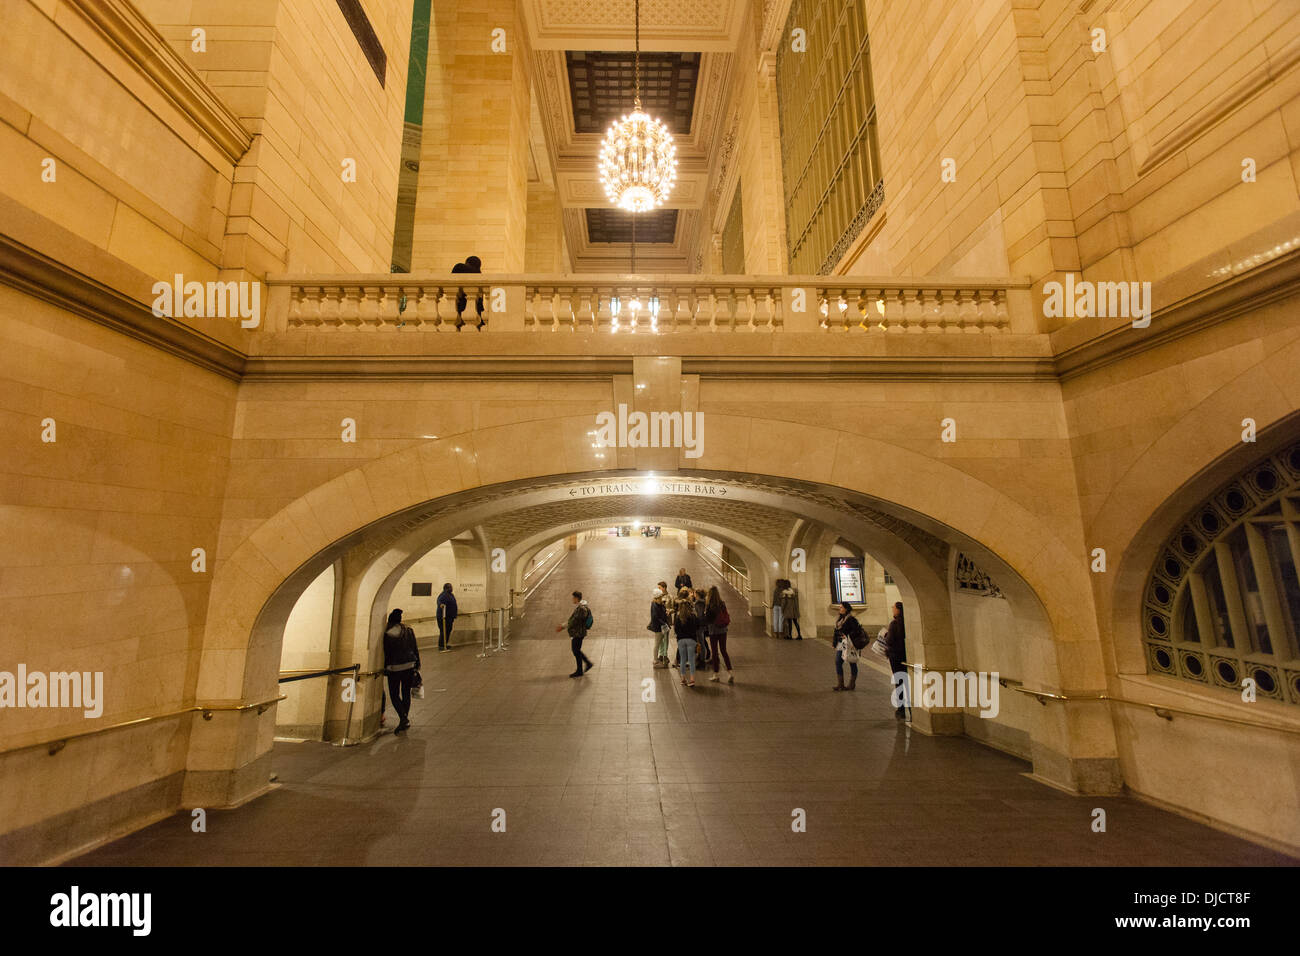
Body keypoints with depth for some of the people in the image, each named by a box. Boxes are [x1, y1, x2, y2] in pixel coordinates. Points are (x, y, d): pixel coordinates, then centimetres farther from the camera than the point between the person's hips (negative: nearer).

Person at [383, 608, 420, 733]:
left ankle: (403, 717, -10)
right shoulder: (409, 631, 1)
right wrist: (417, 665, 15)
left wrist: (385, 668, 4)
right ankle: (405, 720, 22)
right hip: (409, 666, 4)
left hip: (394, 668, -4)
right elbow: (415, 649, 6)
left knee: (394, 695, 8)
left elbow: (386, 654, -7)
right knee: (406, 693, 15)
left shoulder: (387, 635, -12)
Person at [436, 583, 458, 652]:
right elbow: (439, 600, -34)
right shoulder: (443, 595, -14)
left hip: (450, 616, 9)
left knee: (448, 630, 13)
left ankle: (445, 644, 23)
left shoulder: (451, 595, 15)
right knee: (444, 631, -7)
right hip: (444, 616, -9)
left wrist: (454, 614, 36)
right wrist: (441, 604, -56)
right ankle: (441, 646, 0)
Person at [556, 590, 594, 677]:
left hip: (578, 633, -10)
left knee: (576, 651, 1)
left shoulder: (582, 608, -22)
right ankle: (588, 663, 28)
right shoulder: (578, 607, 10)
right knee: (575, 650, 18)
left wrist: (562, 627, -17)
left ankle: (579, 671, 14)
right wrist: (563, 625, 9)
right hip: (575, 633, 10)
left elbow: (574, 621, -23)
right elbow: (572, 619, 16)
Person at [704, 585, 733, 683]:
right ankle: (729, 672, 4)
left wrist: (705, 627, 8)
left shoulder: (708, 605, -15)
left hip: (713, 630, -4)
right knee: (724, 651, 13)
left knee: (715, 652, 7)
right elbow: (726, 616, 5)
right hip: (723, 630, 4)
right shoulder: (723, 603, -3)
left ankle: (715, 674, 15)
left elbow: (706, 618, -9)